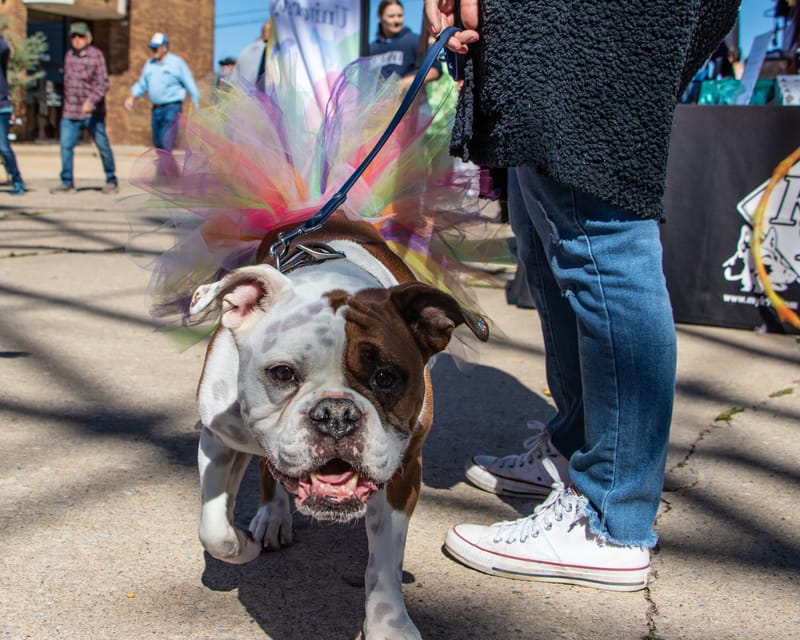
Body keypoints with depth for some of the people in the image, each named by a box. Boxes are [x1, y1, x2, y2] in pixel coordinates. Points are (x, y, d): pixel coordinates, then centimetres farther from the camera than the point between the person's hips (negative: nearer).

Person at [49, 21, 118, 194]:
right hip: (70, 111, 4)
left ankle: (112, 181, 16)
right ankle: (67, 182, 2)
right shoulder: (69, 56, 11)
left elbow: (103, 83, -13)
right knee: (66, 146, -5)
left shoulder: (96, 55, -6)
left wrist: (91, 101, -26)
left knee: (103, 146, 3)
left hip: (92, 112, -4)